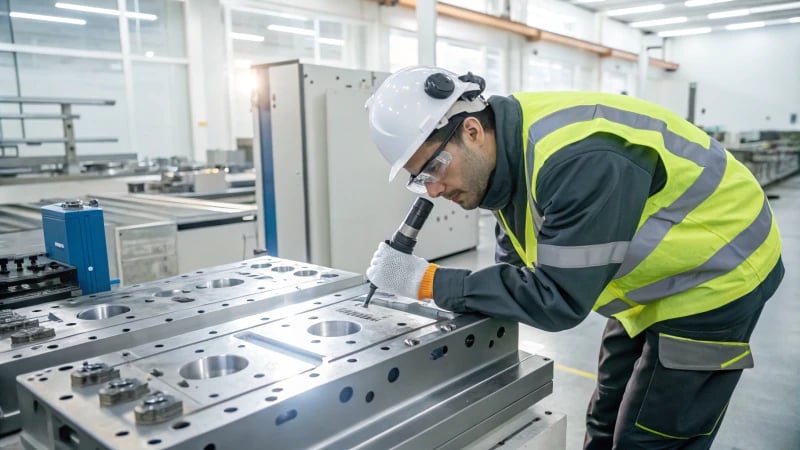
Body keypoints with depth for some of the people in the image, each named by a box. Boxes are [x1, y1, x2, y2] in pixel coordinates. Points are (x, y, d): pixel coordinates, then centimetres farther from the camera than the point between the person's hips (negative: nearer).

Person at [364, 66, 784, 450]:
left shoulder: (577, 158, -37)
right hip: (656, 279, 8)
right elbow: (515, 264, 1)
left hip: (714, 278, -8)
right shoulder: (508, 150, -9)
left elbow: (557, 297, -32)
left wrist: (429, 281, -30)